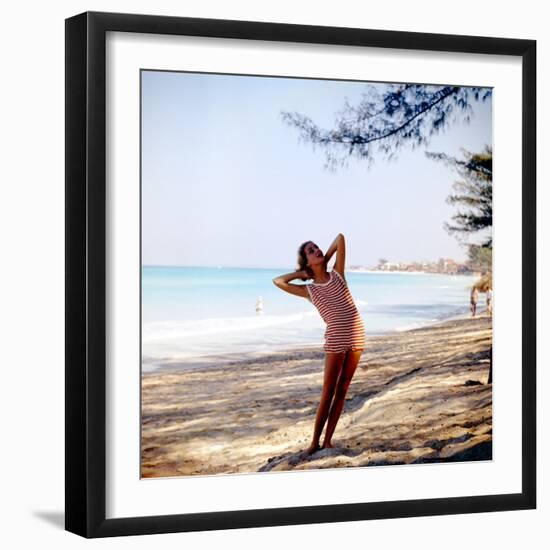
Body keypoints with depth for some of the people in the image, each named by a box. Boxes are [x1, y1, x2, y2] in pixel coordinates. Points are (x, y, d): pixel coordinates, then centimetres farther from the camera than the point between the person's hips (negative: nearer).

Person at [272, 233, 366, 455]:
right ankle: (315, 441, 5)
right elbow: (278, 281, 4)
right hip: (335, 339, -2)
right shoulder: (309, 290, 6)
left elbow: (340, 238, 7)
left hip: (356, 337, 3)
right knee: (328, 393, -2)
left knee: (342, 391, 5)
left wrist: (326, 259, 17)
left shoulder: (337, 274, 10)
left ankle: (327, 440, 11)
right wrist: (301, 273, 10)